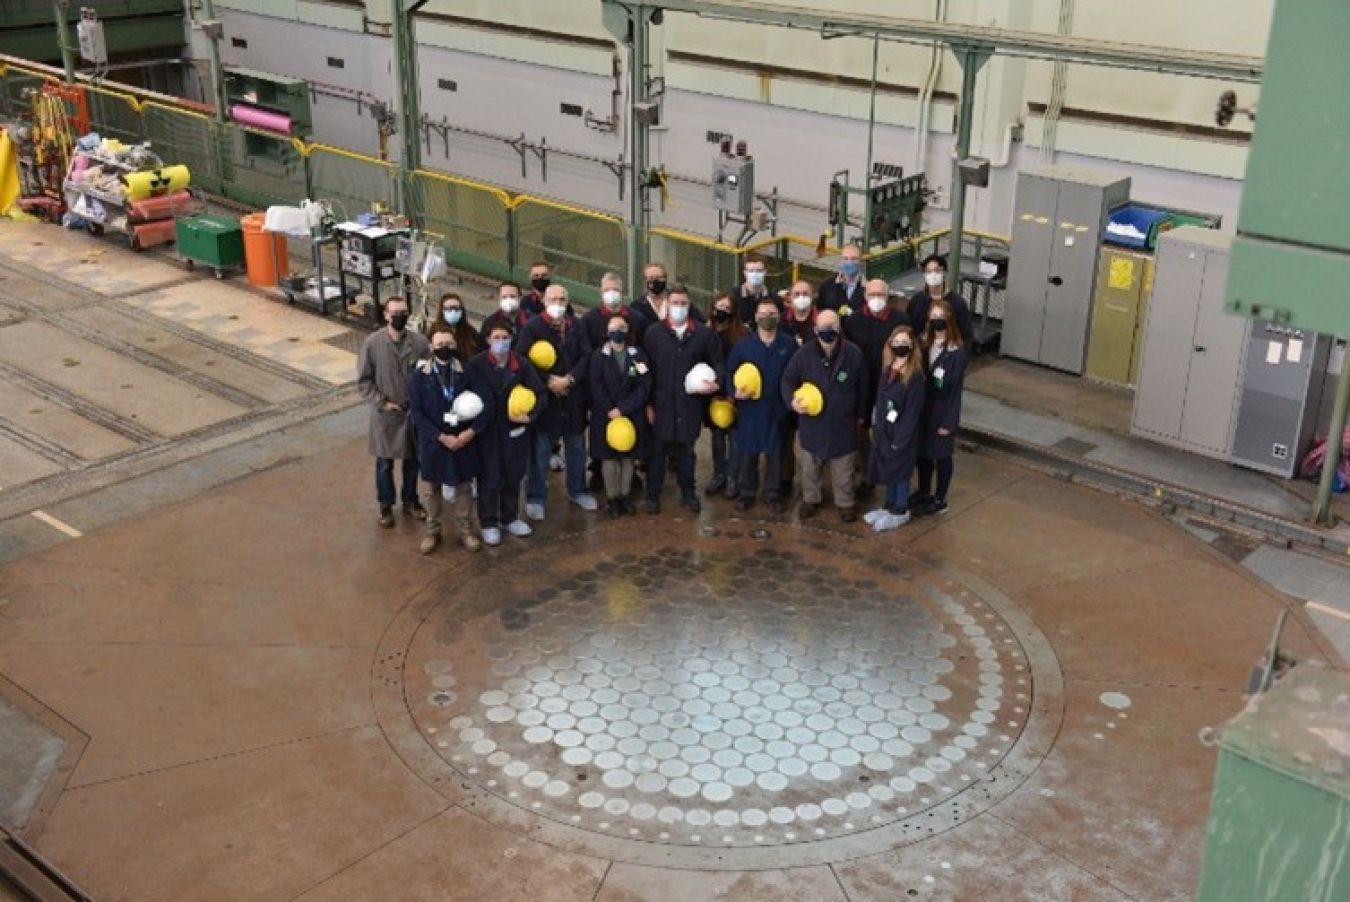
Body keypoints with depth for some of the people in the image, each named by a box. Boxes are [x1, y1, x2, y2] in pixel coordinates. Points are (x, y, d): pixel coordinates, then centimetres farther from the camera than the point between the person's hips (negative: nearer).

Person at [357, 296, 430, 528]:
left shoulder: (420, 341, -10)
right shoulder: (372, 343, -13)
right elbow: (364, 380, -7)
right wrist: (381, 403, -13)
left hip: (415, 413, 2)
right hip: (385, 414, -1)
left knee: (413, 460, 16)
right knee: (384, 463, 12)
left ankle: (410, 501, 37)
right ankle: (386, 505, 31)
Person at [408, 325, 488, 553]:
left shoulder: (466, 372, -6)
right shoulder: (419, 375, -9)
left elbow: (485, 405, -7)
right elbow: (417, 412, -11)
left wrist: (470, 432, -17)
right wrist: (441, 437, -17)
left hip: (464, 441, 1)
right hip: (433, 442, 0)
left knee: (464, 487, 13)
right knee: (433, 489, 14)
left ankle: (466, 530, 28)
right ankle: (432, 531, 30)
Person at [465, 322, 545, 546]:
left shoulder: (522, 364, -7)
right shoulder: (476, 364, -13)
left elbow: (539, 393, -1)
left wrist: (530, 416, -14)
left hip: (515, 429, 3)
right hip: (487, 430, -3)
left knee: (513, 476, 15)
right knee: (490, 478, 4)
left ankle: (510, 517, 33)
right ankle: (489, 523, 20)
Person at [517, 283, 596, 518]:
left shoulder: (576, 326, 6)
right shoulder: (532, 327, -6)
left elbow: (585, 356, 3)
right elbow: (522, 359, -11)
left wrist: (569, 379, -12)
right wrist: (549, 381, -15)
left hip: (573, 397, 4)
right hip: (544, 397, -4)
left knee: (576, 446, 15)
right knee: (540, 450, 1)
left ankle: (577, 491, 30)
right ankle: (536, 498, 11)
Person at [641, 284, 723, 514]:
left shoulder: (703, 333, 4)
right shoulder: (653, 333, 0)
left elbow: (717, 361, 9)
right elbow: (646, 369, -2)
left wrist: (716, 382, -12)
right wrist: (647, 402, -6)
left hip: (690, 402, 1)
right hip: (661, 402, -1)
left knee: (686, 449, 13)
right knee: (658, 449, 6)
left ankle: (688, 492, 26)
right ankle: (653, 494, 17)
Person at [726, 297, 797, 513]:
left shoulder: (789, 345, -2)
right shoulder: (743, 344, 1)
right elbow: (730, 371, 5)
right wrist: (734, 391, -11)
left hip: (777, 408, 0)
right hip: (749, 407, 1)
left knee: (775, 453, 8)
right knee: (748, 453, 7)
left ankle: (773, 494, 21)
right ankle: (747, 493, 21)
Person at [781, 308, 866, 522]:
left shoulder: (853, 353, -13)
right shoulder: (803, 354, -13)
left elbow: (862, 386, 0)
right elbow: (788, 380, -2)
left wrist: (860, 414, 7)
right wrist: (792, 400, -21)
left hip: (843, 423, -1)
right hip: (811, 422, 1)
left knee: (843, 468, 13)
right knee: (809, 466, 17)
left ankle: (845, 503, 32)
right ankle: (810, 499, 38)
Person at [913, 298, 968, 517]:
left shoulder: (957, 351, -17)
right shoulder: (924, 343, 0)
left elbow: (956, 387, -16)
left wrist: (949, 421, -16)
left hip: (943, 411, -5)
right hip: (923, 408, 5)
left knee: (941, 454, 9)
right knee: (922, 451, 17)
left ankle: (940, 500, 23)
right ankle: (923, 492, 36)